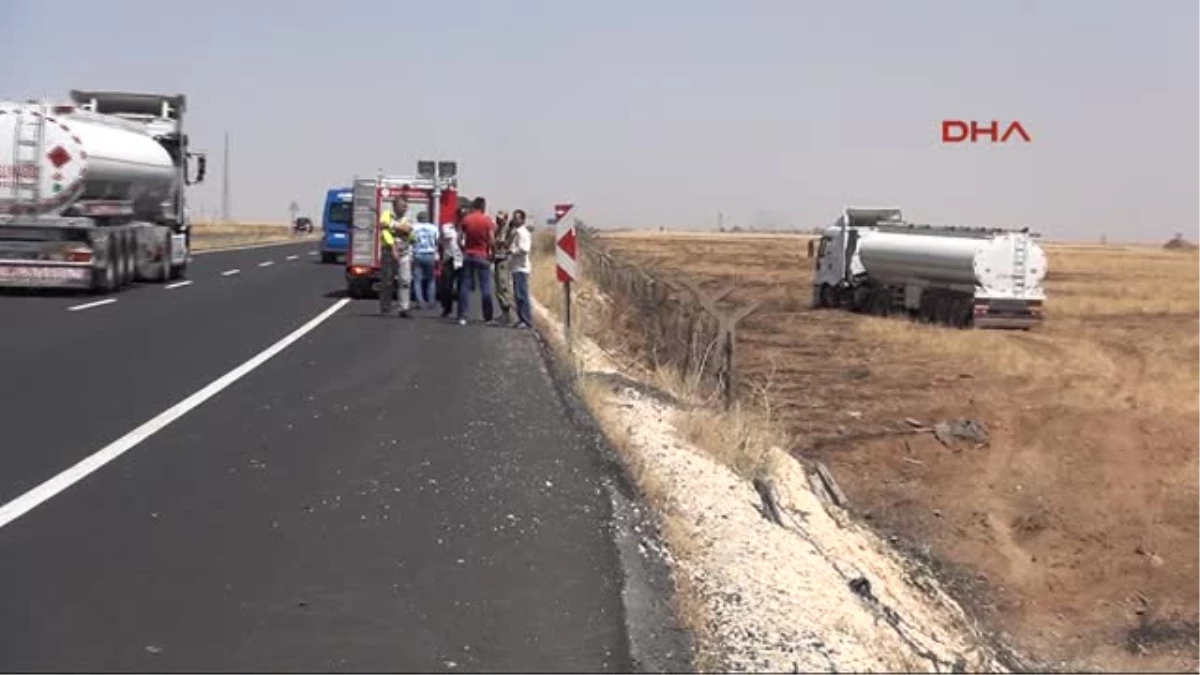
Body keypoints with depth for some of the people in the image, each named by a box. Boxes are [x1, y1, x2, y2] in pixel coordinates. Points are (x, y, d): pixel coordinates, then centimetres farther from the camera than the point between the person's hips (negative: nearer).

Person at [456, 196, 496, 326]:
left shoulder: (466, 219, 2)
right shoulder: (488, 220, -6)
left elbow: (460, 238, 1)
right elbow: (491, 240, -9)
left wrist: (463, 250, 14)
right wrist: (491, 252, 7)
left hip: (468, 255, 2)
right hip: (483, 256, -2)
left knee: (465, 286, 4)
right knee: (485, 287, 3)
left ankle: (462, 316, 0)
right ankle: (488, 317, 4)